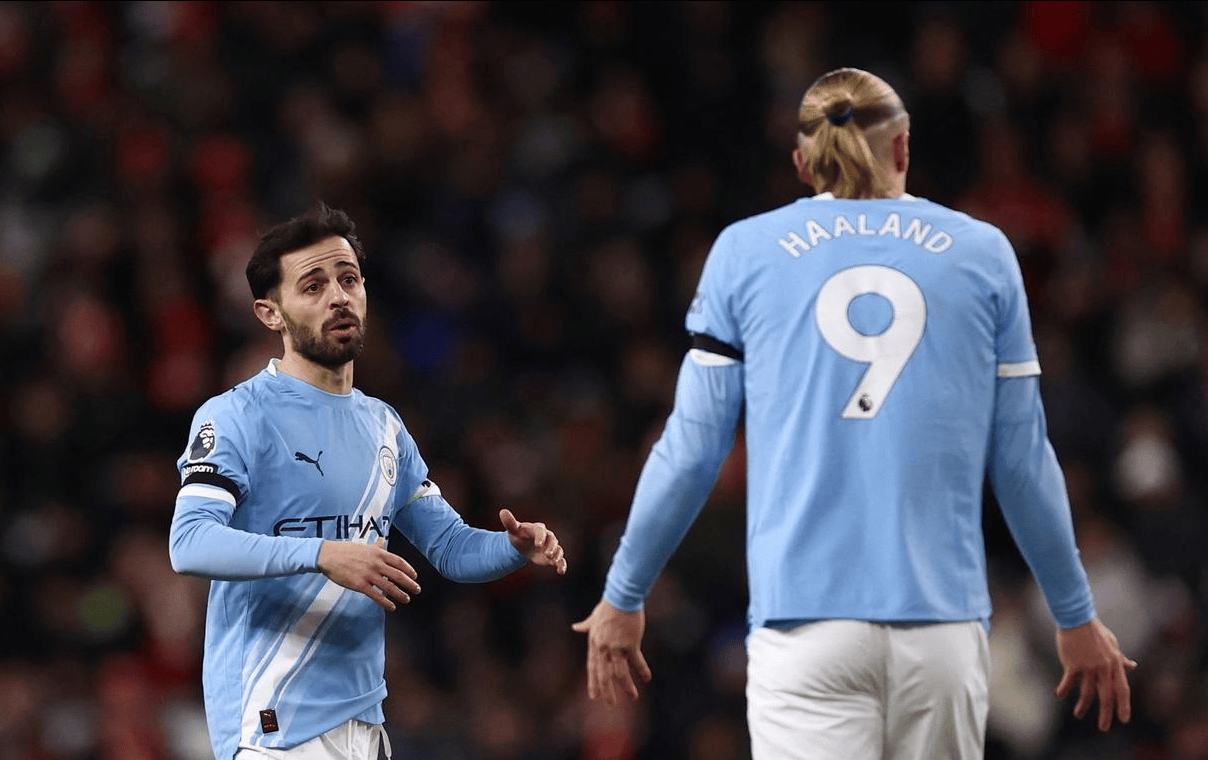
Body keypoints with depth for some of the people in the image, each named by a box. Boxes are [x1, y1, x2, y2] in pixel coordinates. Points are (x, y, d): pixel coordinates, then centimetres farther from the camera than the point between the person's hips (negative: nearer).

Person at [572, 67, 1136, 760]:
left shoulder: (745, 251, 8)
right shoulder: (982, 253, 9)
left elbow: (691, 450, 8)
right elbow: (1021, 461, 10)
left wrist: (623, 598, 19)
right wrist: (1077, 618, 20)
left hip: (806, 619, -1)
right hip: (943, 621, 1)